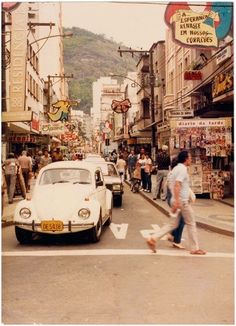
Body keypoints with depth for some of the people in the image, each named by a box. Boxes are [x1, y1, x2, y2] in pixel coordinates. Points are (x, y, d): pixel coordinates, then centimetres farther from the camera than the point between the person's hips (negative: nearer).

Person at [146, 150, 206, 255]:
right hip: (182, 201, -9)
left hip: (176, 200, 9)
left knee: (173, 224, 12)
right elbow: (177, 185, -25)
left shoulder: (176, 168, 14)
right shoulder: (183, 169, -15)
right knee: (191, 224, 5)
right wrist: (176, 201, -30)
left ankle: (153, 238, 2)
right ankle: (195, 248, 15)